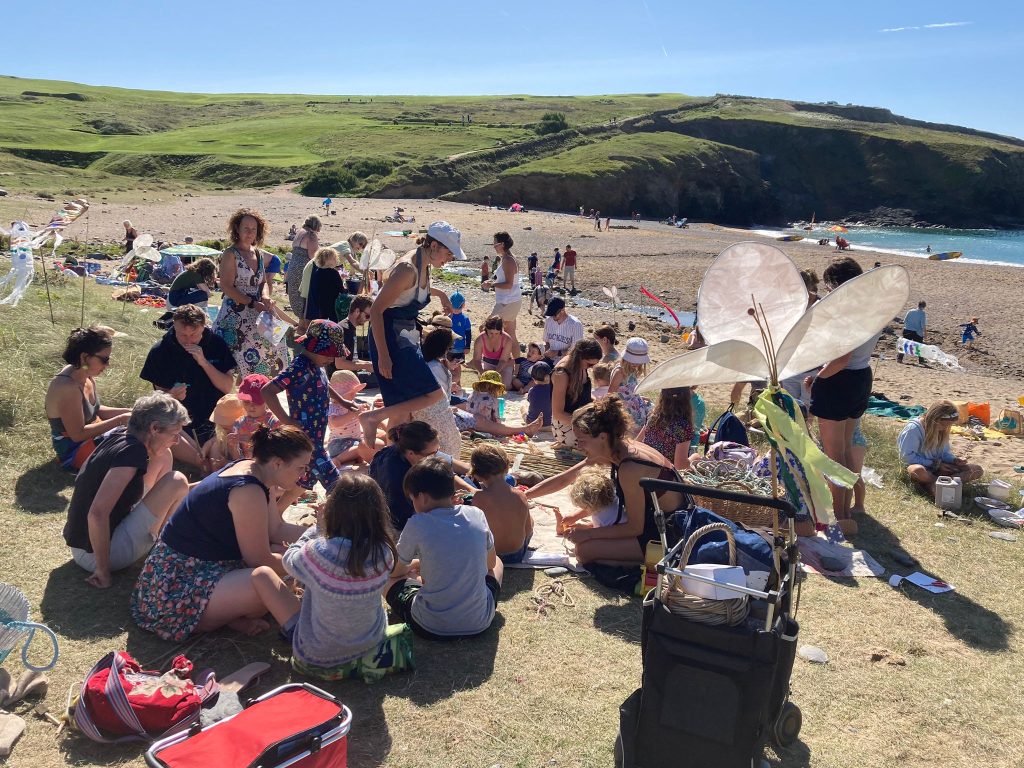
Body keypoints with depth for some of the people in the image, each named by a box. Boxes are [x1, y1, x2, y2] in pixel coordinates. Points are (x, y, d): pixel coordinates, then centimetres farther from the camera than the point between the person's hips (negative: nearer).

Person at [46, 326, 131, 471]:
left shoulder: (86, 376, -3)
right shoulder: (67, 387, -29)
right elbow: (78, 434, -28)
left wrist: (126, 412, -4)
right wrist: (119, 420, -26)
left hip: (92, 435, 9)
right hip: (74, 451, -9)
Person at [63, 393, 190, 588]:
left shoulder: (118, 435, 0)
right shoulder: (133, 451, -25)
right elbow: (97, 514, -33)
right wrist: (103, 571, -23)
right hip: (92, 554, -9)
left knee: (163, 457, 10)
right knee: (176, 481, -15)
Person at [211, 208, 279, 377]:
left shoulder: (259, 255, 11)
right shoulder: (230, 255, -9)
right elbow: (227, 287, -14)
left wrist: (266, 298, -6)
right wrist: (252, 303, -19)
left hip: (256, 316, 7)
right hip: (235, 317, -7)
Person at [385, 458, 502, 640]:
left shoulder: (417, 525, -14)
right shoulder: (477, 515, -4)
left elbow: (396, 571, 4)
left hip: (431, 628, -3)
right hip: (479, 623, 3)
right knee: (497, 563, 31)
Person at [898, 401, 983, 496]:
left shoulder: (942, 430, 6)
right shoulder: (914, 428, -16)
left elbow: (945, 453, 15)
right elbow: (906, 456, -17)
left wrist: (955, 460, -8)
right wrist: (936, 464, -16)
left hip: (937, 467, 7)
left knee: (977, 470, -12)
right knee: (918, 470, -45)